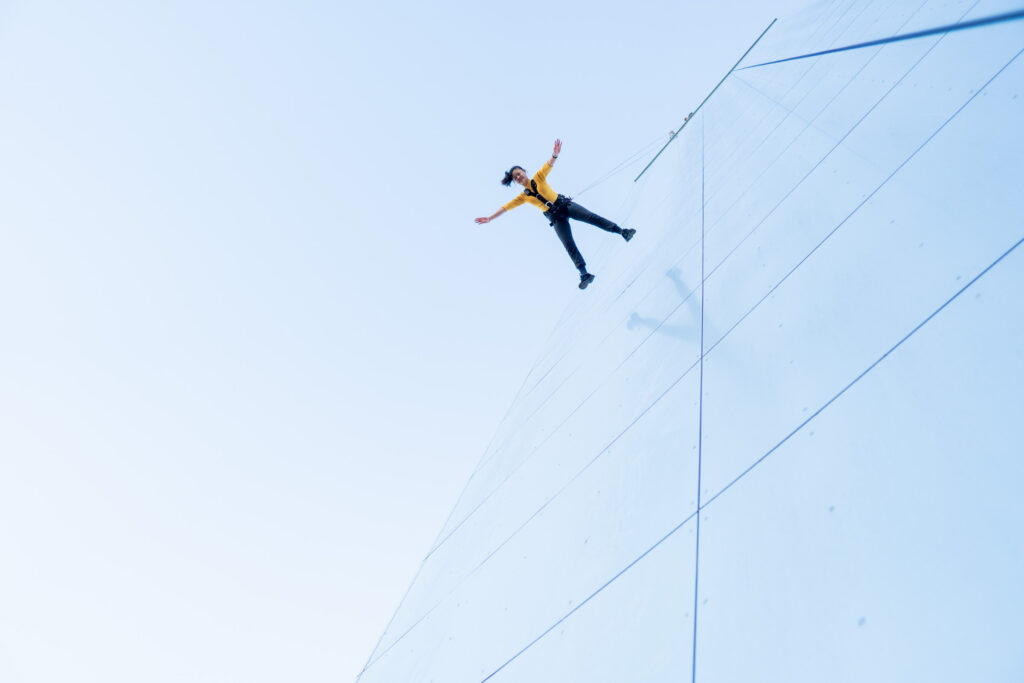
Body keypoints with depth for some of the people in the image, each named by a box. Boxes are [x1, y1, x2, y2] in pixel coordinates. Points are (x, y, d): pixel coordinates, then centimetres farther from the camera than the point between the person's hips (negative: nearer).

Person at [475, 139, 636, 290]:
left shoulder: (538, 178, 4)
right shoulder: (523, 196, 8)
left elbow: (548, 165, -12)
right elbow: (507, 206, 6)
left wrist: (554, 154, -33)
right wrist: (490, 218, 2)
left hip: (565, 205, 0)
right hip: (556, 219, 1)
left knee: (591, 217, -17)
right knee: (569, 246, -12)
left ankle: (622, 232, -16)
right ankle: (584, 274, -19)